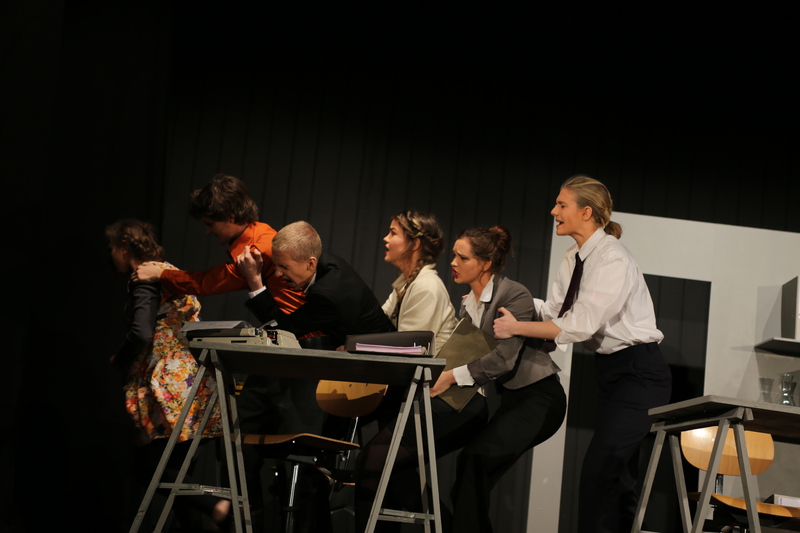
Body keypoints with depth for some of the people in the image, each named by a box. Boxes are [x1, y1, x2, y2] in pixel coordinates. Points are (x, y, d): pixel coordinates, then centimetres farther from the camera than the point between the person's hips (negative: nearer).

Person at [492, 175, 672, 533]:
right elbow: (554, 312, 6)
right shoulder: (574, 259, 8)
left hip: (639, 373, -9)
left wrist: (517, 327, -19)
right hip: (610, 370, 9)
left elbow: (581, 326, -25)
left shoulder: (613, 259, -21)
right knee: (618, 476, 13)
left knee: (598, 471, -15)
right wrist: (510, 308, -3)